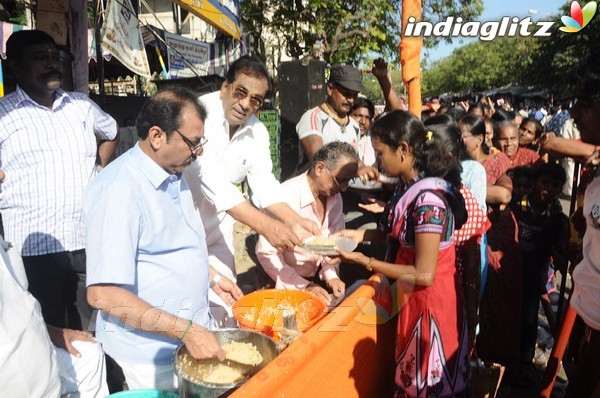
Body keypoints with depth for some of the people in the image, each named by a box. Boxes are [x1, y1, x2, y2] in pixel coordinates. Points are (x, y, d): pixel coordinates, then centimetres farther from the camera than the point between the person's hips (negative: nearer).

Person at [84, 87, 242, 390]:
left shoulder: (173, 176, 6)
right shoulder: (119, 190, -24)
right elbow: (102, 294, -27)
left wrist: (211, 278, 11)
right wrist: (186, 331, -26)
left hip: (192, 332, 8)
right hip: (151, 352, -8)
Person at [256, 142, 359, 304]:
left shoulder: (335, 198, -1)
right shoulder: (285, 197, -22)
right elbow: (266, 254, -21)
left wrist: (331, 275, -8)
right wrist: (304, 287, -24)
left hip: (319, 279, 6)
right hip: (289, 284, -6)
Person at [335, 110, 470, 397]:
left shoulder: (427, 198, -28)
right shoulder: (408, 184, -3)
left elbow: (424, 275, -26)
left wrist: (361, 260, -21)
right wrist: (362, 234, 0)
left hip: (428, 298, -8)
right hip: (410, 296, 8)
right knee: (412, 374, 25)